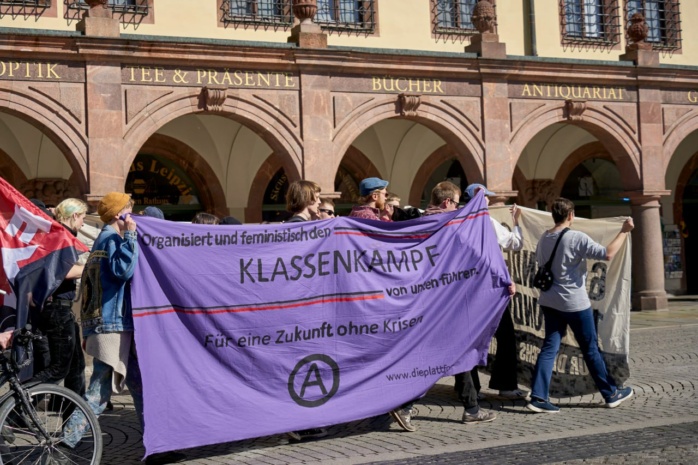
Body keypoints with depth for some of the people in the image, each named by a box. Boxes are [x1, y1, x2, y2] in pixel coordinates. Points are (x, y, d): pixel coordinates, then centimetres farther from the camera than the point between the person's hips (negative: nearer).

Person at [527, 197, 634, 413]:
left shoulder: (544, 239, 3)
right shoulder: (577, 238, -18)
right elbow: (607, 254, -23)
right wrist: (624, 232, -14)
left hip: (549, 302, 6)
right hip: (574, 303, -6)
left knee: (549, 347, 7)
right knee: (591, 349, 8)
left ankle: (538, 397, 0)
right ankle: (611, 394, 23)